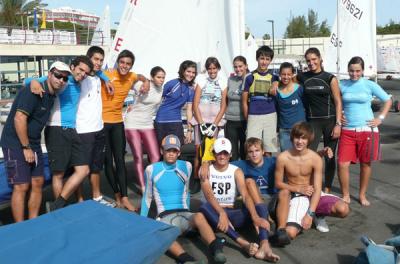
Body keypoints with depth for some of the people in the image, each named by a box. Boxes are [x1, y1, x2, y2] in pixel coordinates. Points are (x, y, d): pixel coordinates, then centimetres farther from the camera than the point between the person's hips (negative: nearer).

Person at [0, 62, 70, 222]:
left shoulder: (52, 94, 6)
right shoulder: (34, 91, -19)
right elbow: (19, 119, -24)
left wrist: (33, 146, 11)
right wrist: (26, 147, -19)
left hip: (33, 144, 8)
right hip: (16, 143, -8)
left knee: (38, 183, 9)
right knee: (21, 187, -7)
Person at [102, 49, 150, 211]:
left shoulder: (131, 77, 4)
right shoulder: (106, 75, -12)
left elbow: (141, 76, 25)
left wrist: (146, 82, 6)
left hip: (118, 122, 4)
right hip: (102, 122, -4)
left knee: (120, 159, 2)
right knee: (107, 160, 3)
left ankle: (124, 197, 5)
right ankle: (117, 194, 16)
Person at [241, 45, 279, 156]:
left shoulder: (273, 77, 8)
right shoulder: (250, 77, 4)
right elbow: (244, 101, 7)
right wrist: (247, 118, 5)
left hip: (270, 116, 1)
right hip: (254, 117, -1)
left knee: (268, 151, 7)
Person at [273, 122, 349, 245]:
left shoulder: (315, 159, -13)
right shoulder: (283, 158, -14)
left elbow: (317, 189, -14)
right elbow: (278, 183, -3)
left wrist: (310, 214, -23)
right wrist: (299, 189, -16)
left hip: (313, 195, 3)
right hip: (295, 197, -3)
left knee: (343, 209, -19)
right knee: (290, 233, -31)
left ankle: (318, 215, 9)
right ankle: (281, 230, 3)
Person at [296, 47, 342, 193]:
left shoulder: (330, 78, -1)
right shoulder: (303, 77, 4)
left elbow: (338, 102, -2)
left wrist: (338, 124, -9)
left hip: (330, 121, -1)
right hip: (313, 121, 1)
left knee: (329, 157, 7)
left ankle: (327, 189, 22)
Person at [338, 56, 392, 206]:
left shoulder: (370, 85, -1)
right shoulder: (342, 85, 2)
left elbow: (388, 100, 8)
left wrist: (381, 118, -1)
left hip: (368, 130, -1)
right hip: (347, 130, 1)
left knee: (365, 164, 8)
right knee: (342, 164, -6)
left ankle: (362, 195, 25)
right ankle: (345, 195, 12)